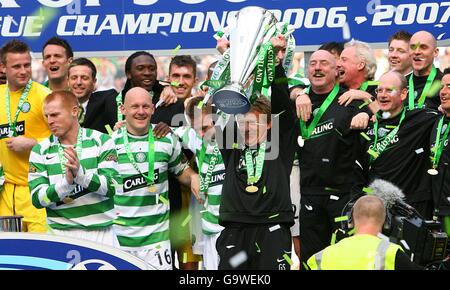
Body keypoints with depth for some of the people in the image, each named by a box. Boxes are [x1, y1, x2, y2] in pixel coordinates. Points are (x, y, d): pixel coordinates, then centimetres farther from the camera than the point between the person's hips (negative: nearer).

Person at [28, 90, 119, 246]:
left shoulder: (101, 141, 2)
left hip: (102, 233, 0)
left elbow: (112, 187, -6)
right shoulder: (40, 151, 4)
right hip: (61, 234, 0)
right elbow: (37, 198, -3)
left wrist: (80, 173, -22)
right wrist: (67, 182, -21)